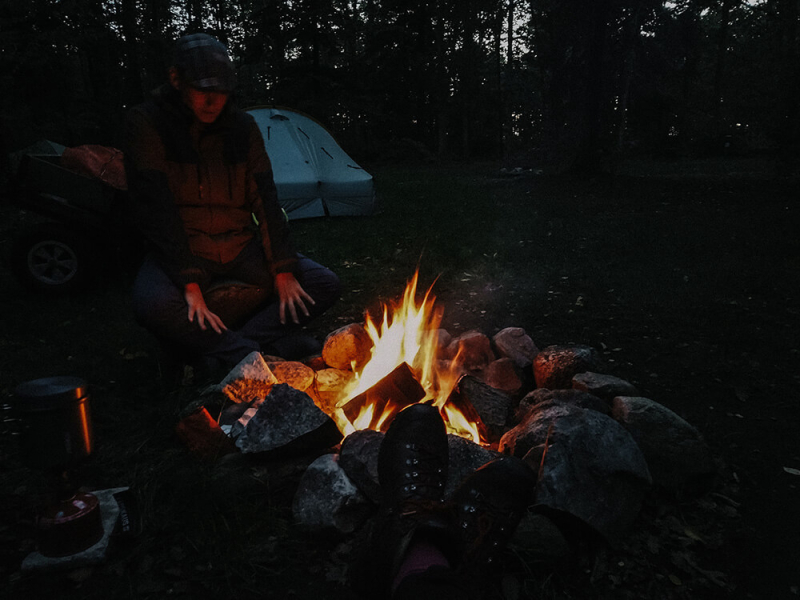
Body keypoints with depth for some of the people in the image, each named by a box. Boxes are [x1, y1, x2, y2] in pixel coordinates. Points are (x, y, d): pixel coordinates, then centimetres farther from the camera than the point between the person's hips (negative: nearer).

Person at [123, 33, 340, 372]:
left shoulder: (242, 126, 3)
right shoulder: (146, 124, -8)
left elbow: (265, 200, 1)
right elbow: (155, 209, -16)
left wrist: (283, 270, -10)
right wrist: (190, 283, -25)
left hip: (242, 247, 4)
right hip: (182, 251, -4)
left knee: (325, 285, -12)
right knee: (153, 306, -36)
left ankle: (209, 344, -21)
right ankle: (263, 349, -25)